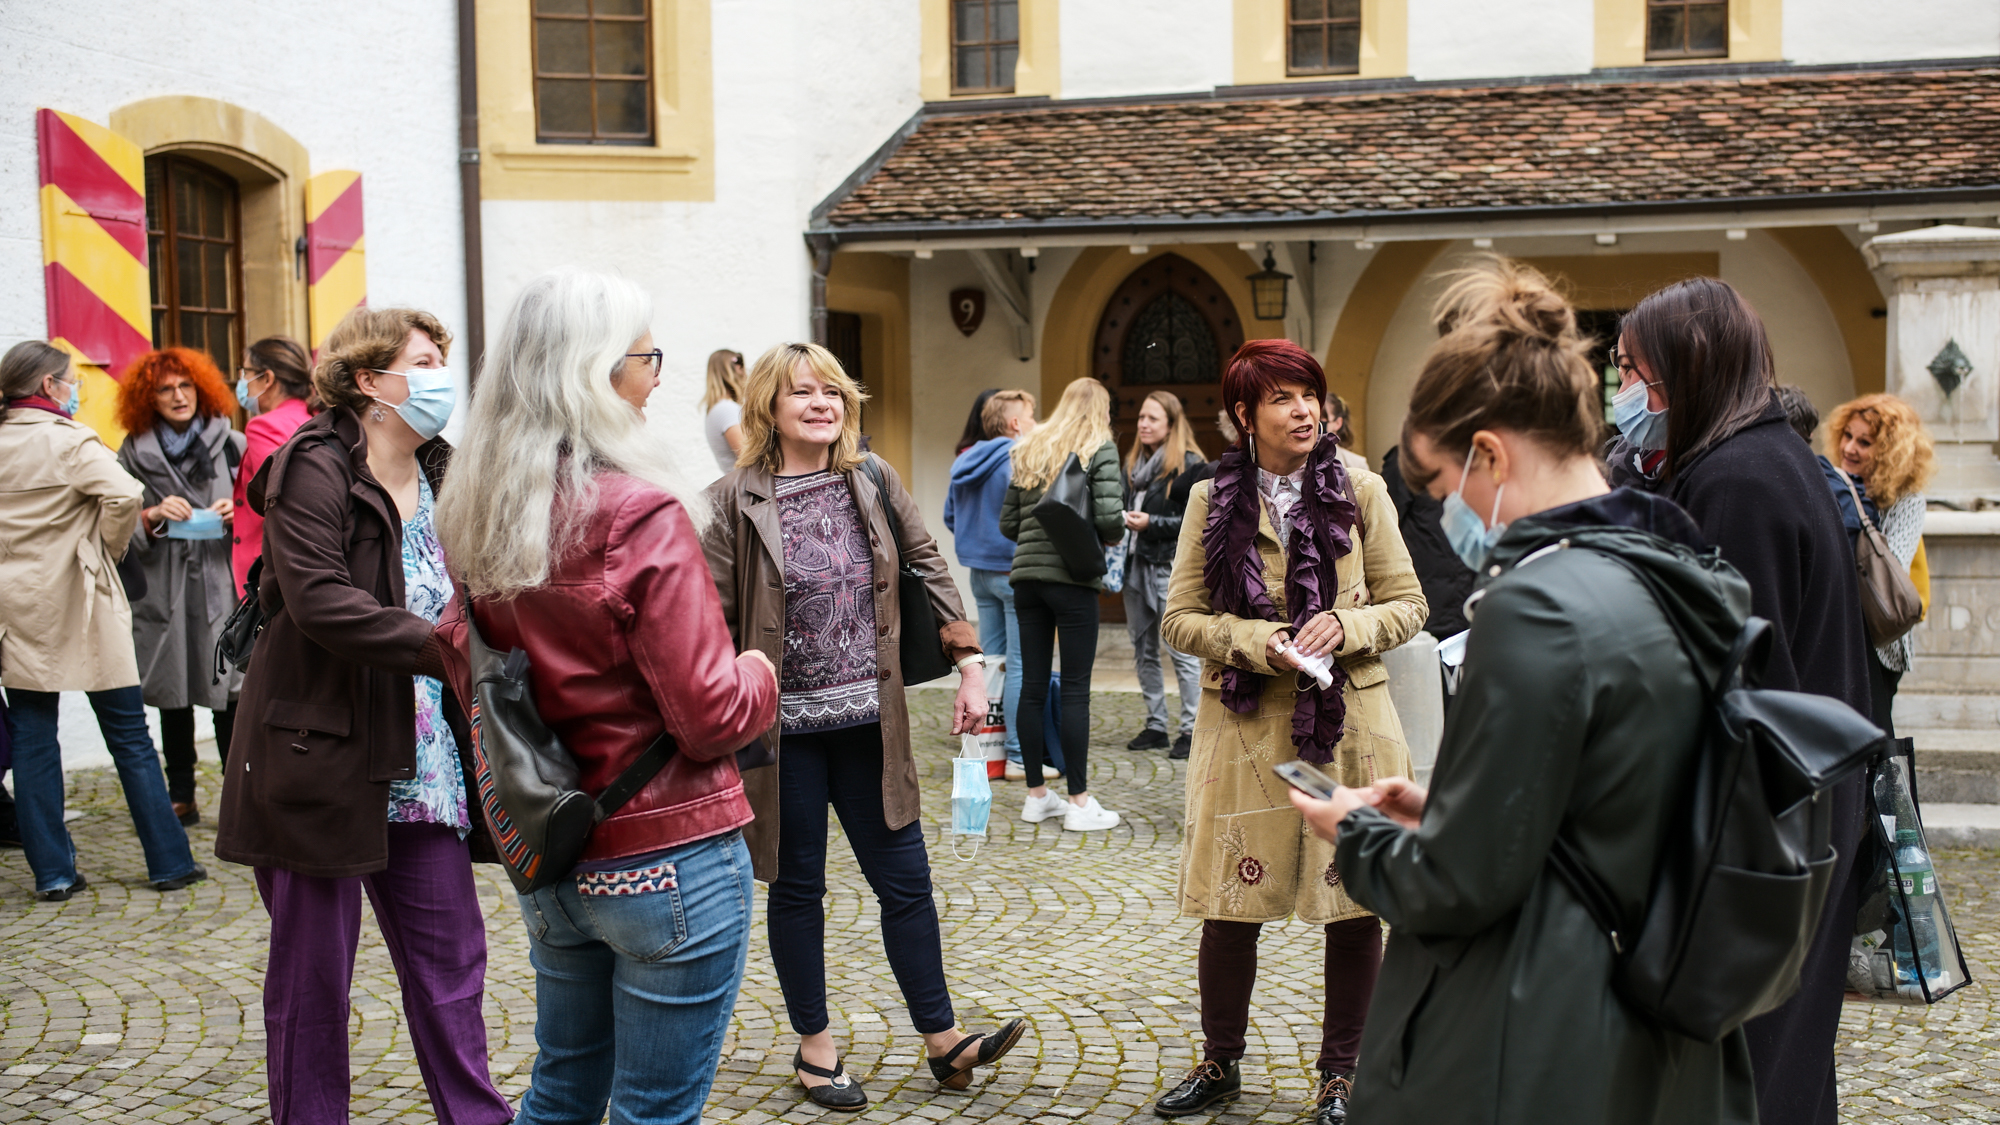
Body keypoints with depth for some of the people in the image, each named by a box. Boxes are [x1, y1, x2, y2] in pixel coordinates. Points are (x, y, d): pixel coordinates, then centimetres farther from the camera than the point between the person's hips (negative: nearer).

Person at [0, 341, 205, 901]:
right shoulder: (68, 441, -13)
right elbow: (124, 496, -27)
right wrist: (109, 548, -10)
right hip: (77, 607, -5)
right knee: (128, 736, 3)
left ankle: (52, 871, 10)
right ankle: (169, 861, 8)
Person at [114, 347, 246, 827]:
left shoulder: (230, 442, 4)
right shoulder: (135, 453, 8)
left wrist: (238, 513, -11)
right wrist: (154, 516, -12)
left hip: (222, 585, -2)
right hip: (164, 591, 2)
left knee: (228, 696, -6)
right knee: (174, 697, 8)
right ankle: (181, 797, 18)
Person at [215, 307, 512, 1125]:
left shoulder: (439, 477, 12)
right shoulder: (314, 469, -11)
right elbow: (320, 600, -24)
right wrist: (444, 647, -29)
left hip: (422, 765, 6)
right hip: (320, 752, -6)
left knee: (450, 952, 9)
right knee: (313, 966, 5)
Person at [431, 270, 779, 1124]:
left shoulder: (478, 518, 2)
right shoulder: (642, 516, -19)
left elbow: (467, 676, 14)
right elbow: (711, 715, -18)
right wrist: (759, 674, 2)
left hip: (547, 862, 7)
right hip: (666, 857, -7)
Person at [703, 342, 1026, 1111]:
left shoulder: (871, 479, 2)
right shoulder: (734, 502, -8)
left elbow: (928, 566, 8)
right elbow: (712, 621, -8)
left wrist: (969, 663, 2)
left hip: (869, 722, 3)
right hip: (784, 728, -3)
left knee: (905, 879, 8)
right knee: (798, 888, 10)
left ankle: (943, 1040, 20)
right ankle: (815, 1048, 26)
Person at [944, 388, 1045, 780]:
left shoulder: (966, 462, 12)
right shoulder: (1018, 461, -15)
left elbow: (950, 516, 19)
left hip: (980, 570, 9)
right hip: (1014, 571, -9)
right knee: (1021, 664, -4)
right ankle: (1019, 756, -1)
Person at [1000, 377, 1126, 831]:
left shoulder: (1028, 450, 14)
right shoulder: (1100, 448, -2)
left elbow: (1007, 523, 13)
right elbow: (1109, 516, -14)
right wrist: (1115, 533, 7)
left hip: (1027, 576, 5)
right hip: (1072, 577, -5)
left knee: (1033, 685, 9)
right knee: (1075, 688, -2)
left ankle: (1036, 795, 16)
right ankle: (1079, 802, 2)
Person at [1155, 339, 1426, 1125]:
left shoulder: (1360, 493, 4)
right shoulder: (1212, 501, 4)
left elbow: (1407, 605, 5)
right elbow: (1179, 619, 3)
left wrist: (1344, 626, -14)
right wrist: (1256, 639, -14)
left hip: (1347, 726, 0)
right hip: (1244, 729, 0)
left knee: (1354, 903, 5)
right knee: (1230, 905, 5)